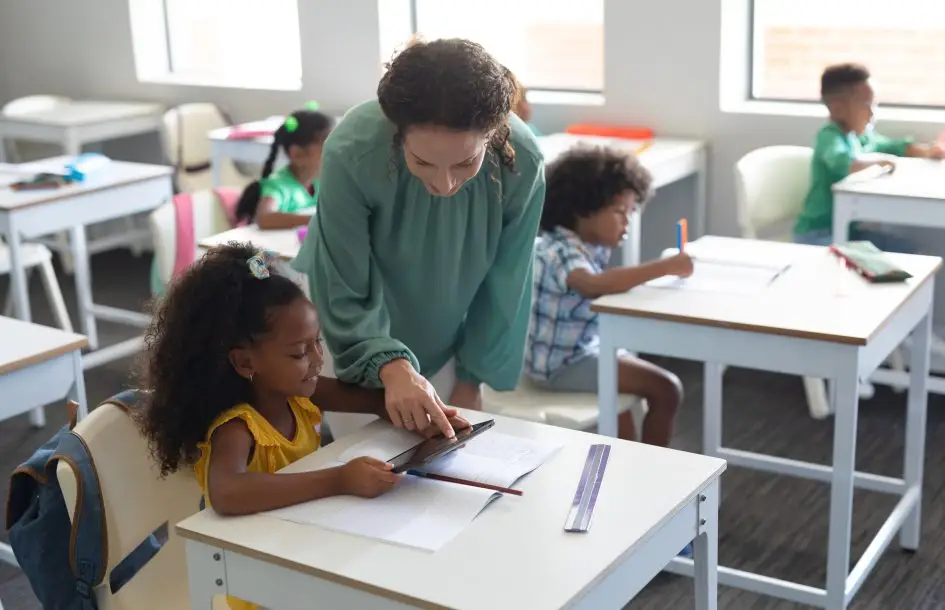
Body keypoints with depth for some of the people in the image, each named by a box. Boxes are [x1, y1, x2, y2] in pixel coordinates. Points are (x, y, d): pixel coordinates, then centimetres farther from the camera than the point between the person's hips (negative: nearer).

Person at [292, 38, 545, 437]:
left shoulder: (521, 162, -27)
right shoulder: (353, 152, -34)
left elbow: (503, 287, -11)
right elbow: (343, 298, -27)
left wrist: (472, 379, -4)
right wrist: (390, 366, -44)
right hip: (349, 335, -2)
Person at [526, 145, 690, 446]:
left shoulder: (594, 246, 6)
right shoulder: (561, 251, -25)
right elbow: (595, 284, -44)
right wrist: (664, 267, -43)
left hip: (585, 349, 10)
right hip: (562, 362, -10)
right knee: (665, 389, -10)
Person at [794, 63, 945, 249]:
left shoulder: (860, 136, 6)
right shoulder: (830, 137, -19)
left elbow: (891, 146, 24)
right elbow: (844, 163, -41)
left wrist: (928, 150, 10)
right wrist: (878, 161, -25)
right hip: (817, 233, -9)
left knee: (904, 248, 12)